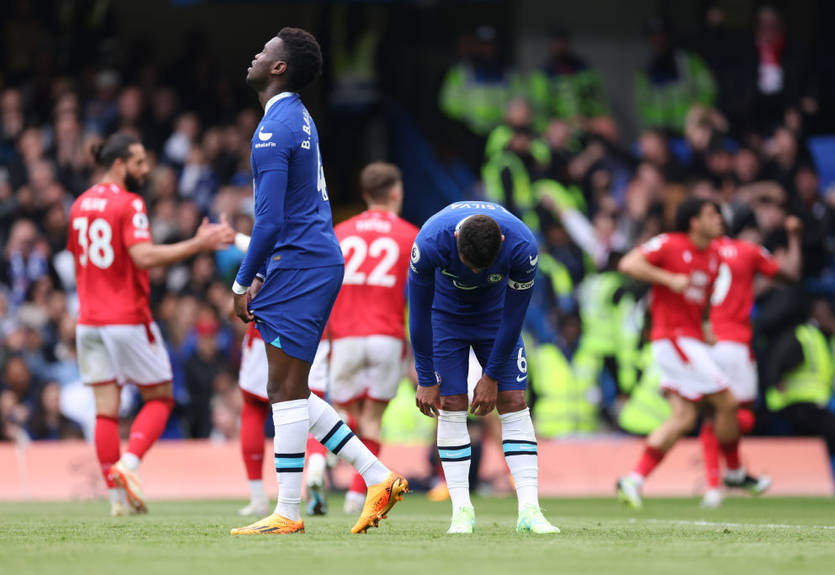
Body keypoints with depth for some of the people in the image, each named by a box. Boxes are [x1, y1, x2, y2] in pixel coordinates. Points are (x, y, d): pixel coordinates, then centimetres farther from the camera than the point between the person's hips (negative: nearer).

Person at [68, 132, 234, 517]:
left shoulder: (80, 205, 12)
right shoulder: (129, 204, -11)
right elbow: (143, 256, -23)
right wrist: (197, 244, -22)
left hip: (89, 321, 6)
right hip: (128, 319, -6)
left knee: (105, 406, 4)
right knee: (160, 398, 8)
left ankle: (118, 497, 3)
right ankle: (129, 463, -13)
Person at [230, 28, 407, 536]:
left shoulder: (275, 130, -15)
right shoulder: (299, 120, 17)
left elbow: (270, 221, -20)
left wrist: (243, 284, -10)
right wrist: (261, 278, 23)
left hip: (298, 266, -10)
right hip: (319, 261, 10)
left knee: (286, 391, -6)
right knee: (291, 392, 13)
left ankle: (288, 513, -3)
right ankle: (379, 478, 11)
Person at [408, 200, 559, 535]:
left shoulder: (522, 247, -34)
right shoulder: (430, 243, -35)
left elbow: (513, 316, -19)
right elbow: (419, 314, -21)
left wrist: (492, 376, -12)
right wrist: (426, 380, -16)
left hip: (495, 315, 1)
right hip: (446, 315, -1)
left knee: (514, 401, -9)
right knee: (451, 405, -11)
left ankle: (529, 509, -12)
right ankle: (462, 510, -9)